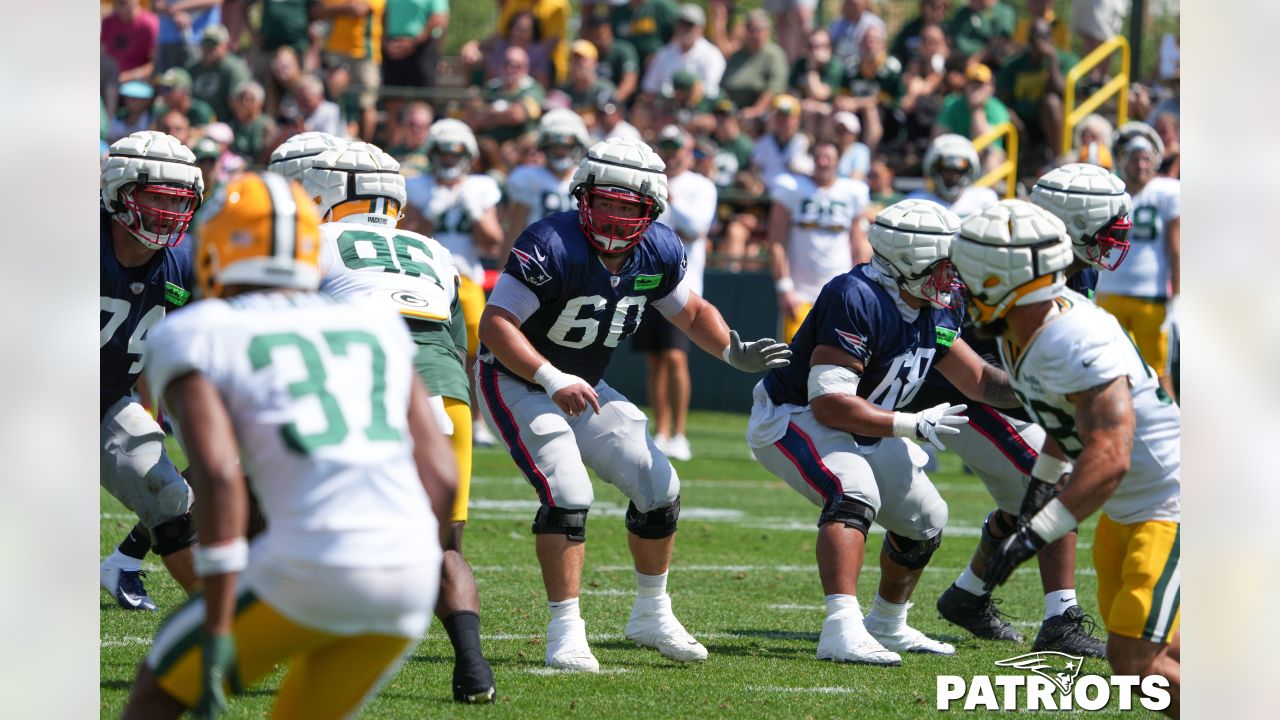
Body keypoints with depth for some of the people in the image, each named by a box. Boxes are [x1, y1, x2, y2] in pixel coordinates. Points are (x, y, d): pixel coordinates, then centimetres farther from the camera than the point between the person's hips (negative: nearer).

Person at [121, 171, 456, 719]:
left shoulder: (198, 339, 7)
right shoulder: (377, 329, 22)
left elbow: (218, 478, -8)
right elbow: (440, 475, 16)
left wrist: (217, 635, -9)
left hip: (309, 570, -5)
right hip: (412, 574, 5)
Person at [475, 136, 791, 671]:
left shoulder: (657, 253, -8)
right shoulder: (552, 247, -29)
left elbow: (692, 312, 10)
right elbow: (495, 325, -31)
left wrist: (733, 353, -8)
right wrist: (553, 381, -40)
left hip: (582, 387, 7)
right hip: (518, 381, -7)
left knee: (659, 489, 4)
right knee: (567, 494, -23)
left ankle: (651, 615, 23)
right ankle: (565, 633, -15)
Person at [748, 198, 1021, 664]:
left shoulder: (931, 312, -2)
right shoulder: (856, 299, -30)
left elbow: (980, 381, 7)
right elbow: (828, 403, -33)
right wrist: (914, 425, -32)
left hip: (862, 432, 9)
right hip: (791, 419, -9)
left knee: (926, 520, 15)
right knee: (855, 493, -34)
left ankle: (887, 625, 36)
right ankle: (842, 630, -45)